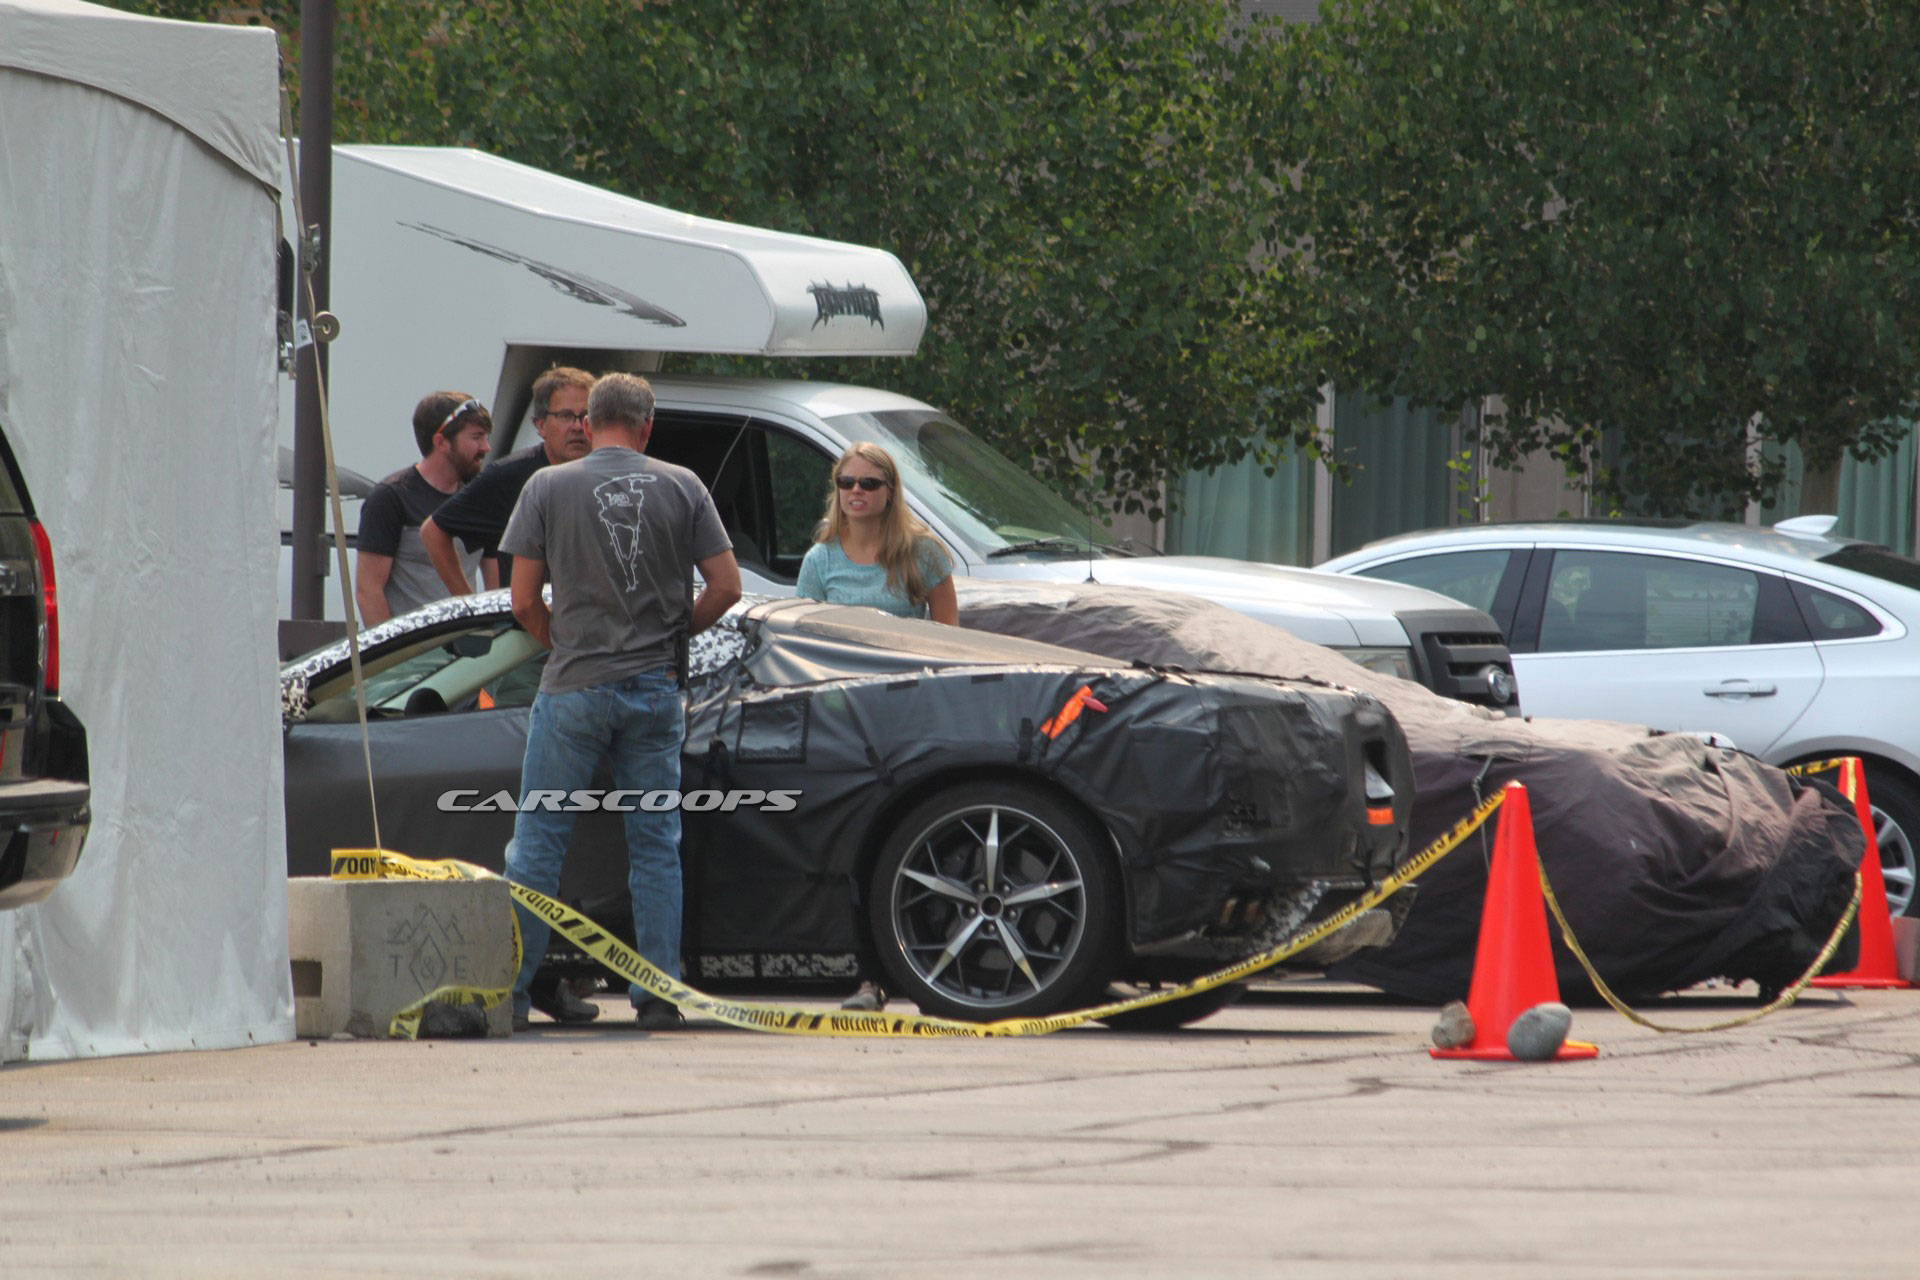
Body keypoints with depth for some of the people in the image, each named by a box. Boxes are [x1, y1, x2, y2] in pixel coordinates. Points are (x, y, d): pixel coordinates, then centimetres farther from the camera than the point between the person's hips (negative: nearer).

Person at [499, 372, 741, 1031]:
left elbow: (524, 600, -1)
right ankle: (659, 995, 6)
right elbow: (726, 587, 0)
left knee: (537, 841, 5)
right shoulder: (681, 488, 3)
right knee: (656, 846, 8)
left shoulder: (548, 487, -1)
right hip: (654, 689, 2)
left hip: (573, 687, -2)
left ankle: (511, 989, 2)